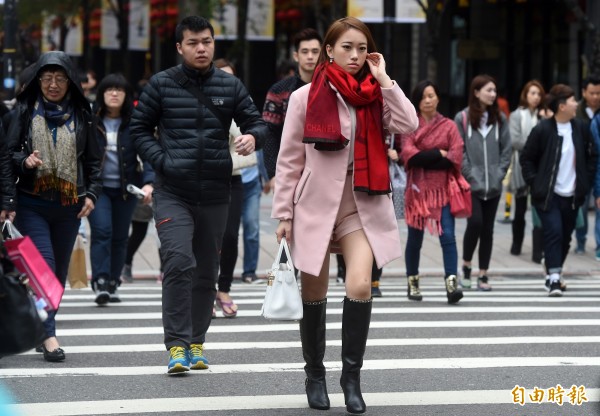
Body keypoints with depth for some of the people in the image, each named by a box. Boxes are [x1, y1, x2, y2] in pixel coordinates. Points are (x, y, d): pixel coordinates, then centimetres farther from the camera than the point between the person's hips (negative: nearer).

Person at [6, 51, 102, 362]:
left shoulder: (80, 115, 9)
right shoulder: (25, 111, 3)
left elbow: (93, 160, 14)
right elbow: (8, 152, 3)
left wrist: (92, 194, 2)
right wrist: (24, 161, -17)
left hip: (69, 205, 3)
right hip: (32, 203, -3)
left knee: (60, 271, 8)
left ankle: (41, 329, 22)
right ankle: (49, 336, -18)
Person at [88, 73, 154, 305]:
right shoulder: (89, 121, -2)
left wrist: (148, 183, -19)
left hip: (126, 189, 2)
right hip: (97, 187, -2)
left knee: (120, 237, 8)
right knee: (101, 231, -15)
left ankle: (112, 284, 19)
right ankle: (100, 283, -16)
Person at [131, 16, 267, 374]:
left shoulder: (230, 86, 7)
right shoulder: (161, 85, 2)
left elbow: (257, 123, 8)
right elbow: (140, 129, 8)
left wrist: (253, 136, -16)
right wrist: (161, 160, -6)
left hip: (215, 194, 3)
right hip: (173, 193, -3)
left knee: (207, 272, 10)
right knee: (179, 262, -19)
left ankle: (197, 343, 23)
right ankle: (177, 345, -15)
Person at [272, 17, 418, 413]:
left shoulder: (375, 95, 5)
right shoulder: (305, 97, -2)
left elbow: (408, 125, -13)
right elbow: (289, 160, 0)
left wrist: (384, 79, -10)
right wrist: (284, 213, -3)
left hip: (362, 203, 1)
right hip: (316, 203, -1)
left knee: (360, 286, -17)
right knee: (314, 295, 7)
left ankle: (352, 374, -3)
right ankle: (315, 374, 25)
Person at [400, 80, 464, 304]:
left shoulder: (449, 126, 5)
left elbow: (455, 158, -6)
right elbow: (409, 155, -10)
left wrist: (424, 159, -8)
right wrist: (439, 154, -10)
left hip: (443, 189, 0)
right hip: (418, 188, 0)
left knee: (447, 235, -12)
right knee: (415, 237, 9)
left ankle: (451, 282, -18)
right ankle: (412, 283, 22)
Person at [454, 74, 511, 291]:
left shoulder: (499, 119, 7)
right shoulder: (463, 118, -3)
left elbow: (506, 149, 8)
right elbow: (458, 150, -5)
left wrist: (500, 173, -2)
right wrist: (470, 174, -10)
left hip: (493, 185, 4)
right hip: (470, 184, -3)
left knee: (488, 229, 5)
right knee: (475, 223, -15)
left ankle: (483, 275, 12)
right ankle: (466, 265, 7)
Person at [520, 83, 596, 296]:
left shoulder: (581, 128, 4)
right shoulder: (543, 129, -9)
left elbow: (591, 157, 14)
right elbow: (526, 158, -2)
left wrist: (586, 182, 6)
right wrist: (535, 183, -8)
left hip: (572, 196, 5)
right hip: (548, 195, -5)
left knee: (565, 237, 10)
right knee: (554, 233, -15)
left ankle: (554, 274, 25)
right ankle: (554, 278, -13)